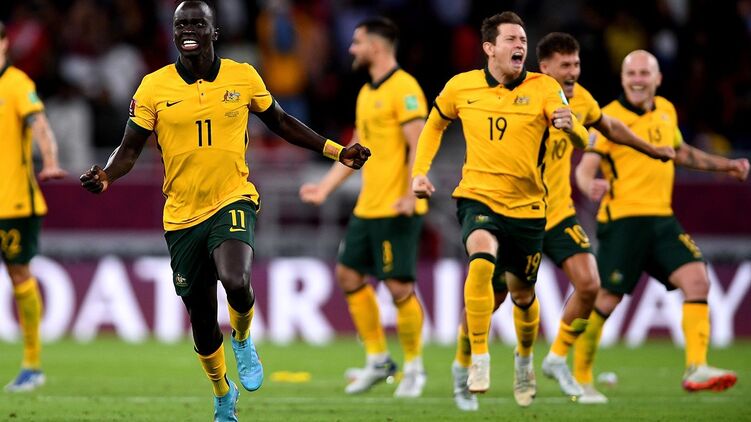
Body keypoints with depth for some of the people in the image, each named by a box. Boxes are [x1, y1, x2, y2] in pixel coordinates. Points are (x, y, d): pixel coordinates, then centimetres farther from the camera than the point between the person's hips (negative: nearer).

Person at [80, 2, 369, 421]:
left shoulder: (243, 77, -1)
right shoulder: (154, 88, -4)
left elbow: (281, 122, 14)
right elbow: (130, 149, 0)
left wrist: (337, 151, 12)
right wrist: (105, 176, -21)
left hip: (232, 202, -1)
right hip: (182, 214, 1)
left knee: (236, 283, -30)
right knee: (202, 317, 9)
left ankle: (243, 340, 5)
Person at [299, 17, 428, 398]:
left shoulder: (404, 88, -12)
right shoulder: (366, 93, 16)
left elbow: (418, 145, -18)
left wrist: (411, 195, -26)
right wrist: (325, 187, 21)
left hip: (396, 209, -10)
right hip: (367, 206, 10)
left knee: (399, 286, -7)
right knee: (348, 275, 10)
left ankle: (414, 367, 7)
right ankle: (378, 360, 19)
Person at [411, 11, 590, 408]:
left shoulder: (543, 88, -8)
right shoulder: (461, 86, -2)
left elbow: (582, 141, -18)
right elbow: (435, 123, 19)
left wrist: (570, 126, -41)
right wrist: (420, 171, 7)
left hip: (526, 206, 1)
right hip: (478, 198, -1)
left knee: (522, 294, 12)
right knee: (482, 259, -31)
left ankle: (524, 359, 44)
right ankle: (478, 359, -24)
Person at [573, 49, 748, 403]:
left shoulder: (666, 111, 12)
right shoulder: (609, 118, -7)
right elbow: (585, 167, -14)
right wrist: (590, 185, -37)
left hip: (661, 219, 6)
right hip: (622, 219, -6)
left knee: (697, 280, -11)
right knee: (605, 300, -6)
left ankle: (696, 369, -11)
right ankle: (579, 379, 7)